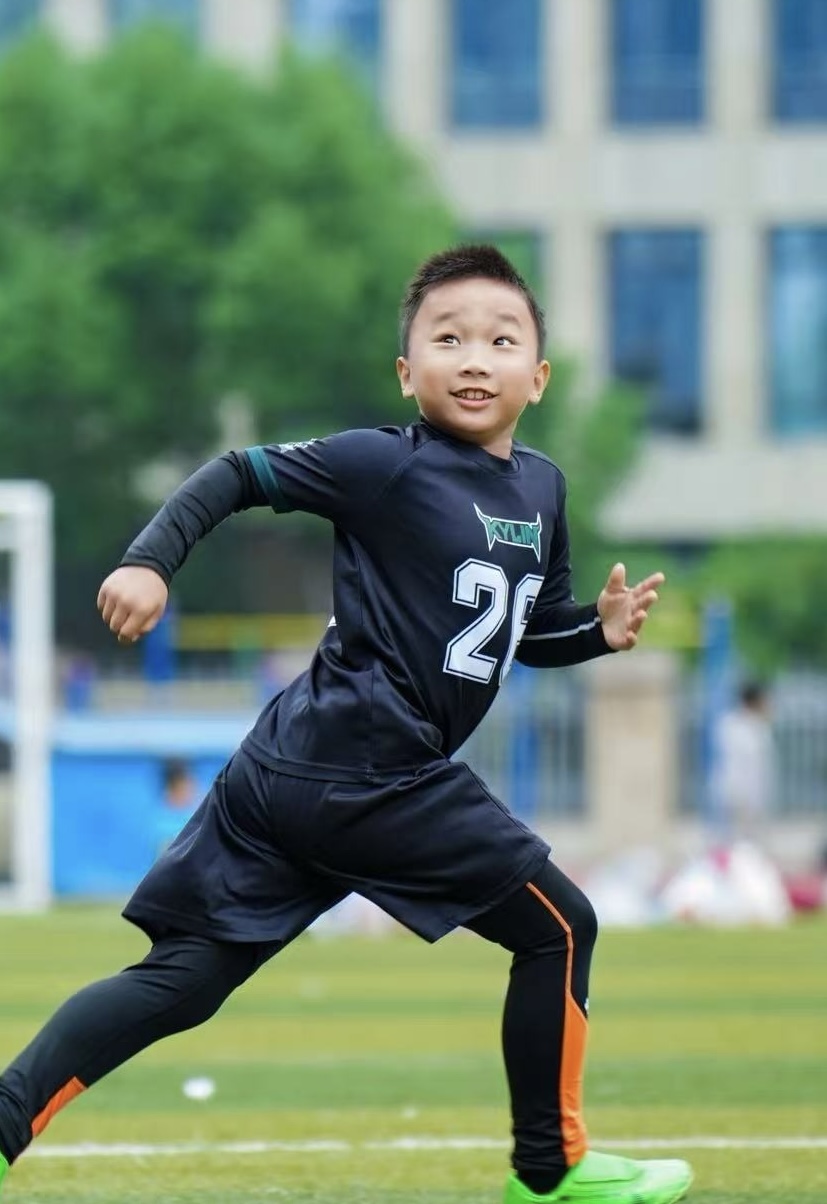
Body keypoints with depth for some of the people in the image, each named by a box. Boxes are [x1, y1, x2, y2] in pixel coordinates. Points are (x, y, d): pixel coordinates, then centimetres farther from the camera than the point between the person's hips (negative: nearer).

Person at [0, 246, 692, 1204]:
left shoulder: (541, 489, 15)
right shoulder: (386, 466, -8)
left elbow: (528, 630, 25)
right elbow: (240, 475, -4)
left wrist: (601, 628, 6)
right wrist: (149, 561, -15)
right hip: (372, 781, -8)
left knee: (182, 979, 5)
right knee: (558, 925, 3)